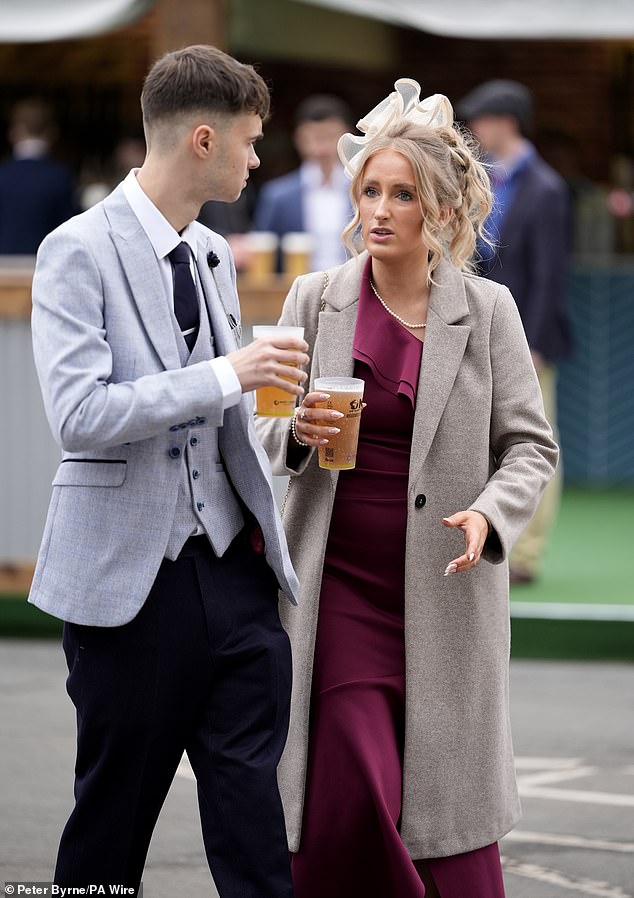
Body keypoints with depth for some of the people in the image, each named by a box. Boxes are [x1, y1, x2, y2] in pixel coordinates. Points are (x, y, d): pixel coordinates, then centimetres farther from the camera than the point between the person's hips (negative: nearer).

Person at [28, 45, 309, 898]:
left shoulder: (213, 253, 15)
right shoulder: (79, 250, -10)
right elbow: (79, 414, -21)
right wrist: (227, 375, -21)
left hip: (229, 564, 6)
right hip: (131, 576, -6)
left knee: (251, 815, 1)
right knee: (114, 808, 5)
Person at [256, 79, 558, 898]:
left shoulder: (487, 311, 0)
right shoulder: (315, 300, 4)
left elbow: (529, 445, 2)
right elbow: (270, 433, 11)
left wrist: (490, 514, -17)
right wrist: (299, 431, -12)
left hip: (445, 592, 0)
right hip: (341, 585, 0)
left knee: (450, 801, 4)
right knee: (351, 795, -9)